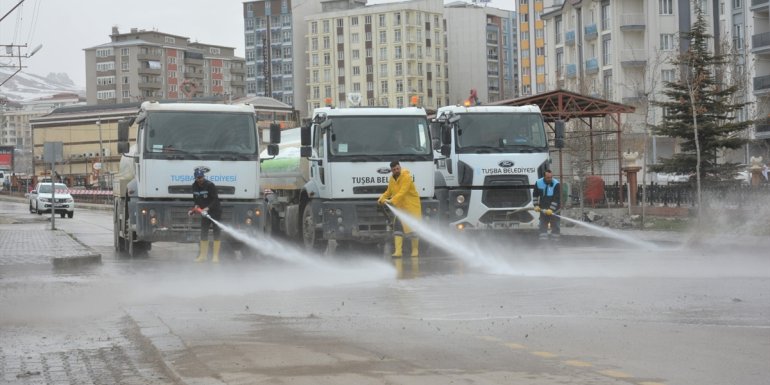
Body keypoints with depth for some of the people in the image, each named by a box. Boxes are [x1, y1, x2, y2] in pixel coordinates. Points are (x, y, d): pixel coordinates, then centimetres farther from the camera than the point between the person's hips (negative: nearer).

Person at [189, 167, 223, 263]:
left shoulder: (210, 185, -19)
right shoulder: (194, 186, 0)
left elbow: (215, 200, -19)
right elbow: (195, 198, 13)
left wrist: (207, 208, -29)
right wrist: (196, 206, -6)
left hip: (215, 211, -6)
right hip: (204, 212, 6)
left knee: (216, 233, -4)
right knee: (203, 233, 5)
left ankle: (215, 256, -3)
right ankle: (203, 255, 10)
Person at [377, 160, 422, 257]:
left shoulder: (406, 177, -19)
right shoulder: (392, 179, 4)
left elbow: (402, 192, -29)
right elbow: (389, 191, 17)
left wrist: (392, 200, -38)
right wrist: (382, 198, 0)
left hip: (412, 206, -6)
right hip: (400, 207, 6)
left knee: (413, 228, 2)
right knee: (397, 226, -7)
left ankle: (415, 250, 18)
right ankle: (398, 251, -10)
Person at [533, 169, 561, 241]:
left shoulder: (556, 184, -18)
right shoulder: (538, 183, -7)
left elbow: (557, 198, -20)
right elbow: (535, 195, 8)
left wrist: (551, 209, -26)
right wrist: (536, 205, -1)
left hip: (554, 208, -3)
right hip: (543, 208, 3)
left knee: (555, 225, 1)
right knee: (543, 225, 4)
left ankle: (555, 240, 7)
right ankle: (543, 240, 7)